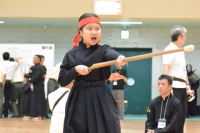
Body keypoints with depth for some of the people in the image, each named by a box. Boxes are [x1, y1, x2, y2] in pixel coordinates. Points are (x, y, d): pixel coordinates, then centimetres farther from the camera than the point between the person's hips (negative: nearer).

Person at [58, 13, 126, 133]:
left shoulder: (103, 51, 0)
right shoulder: (72, 54, 4)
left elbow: (112, 55, -26)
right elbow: (62, 81, 1)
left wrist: (119, 58, -50)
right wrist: (76, 69, -16)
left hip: (101, 101, -1)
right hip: (78, 102, 1)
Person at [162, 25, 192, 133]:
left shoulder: (181, 51, 18)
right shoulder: (170, 49, -10)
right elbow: (165, 69, -15)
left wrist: (187, 85, 18)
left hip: (182, 87, 9)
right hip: (174, 86, -9)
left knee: (182, 115, 10)